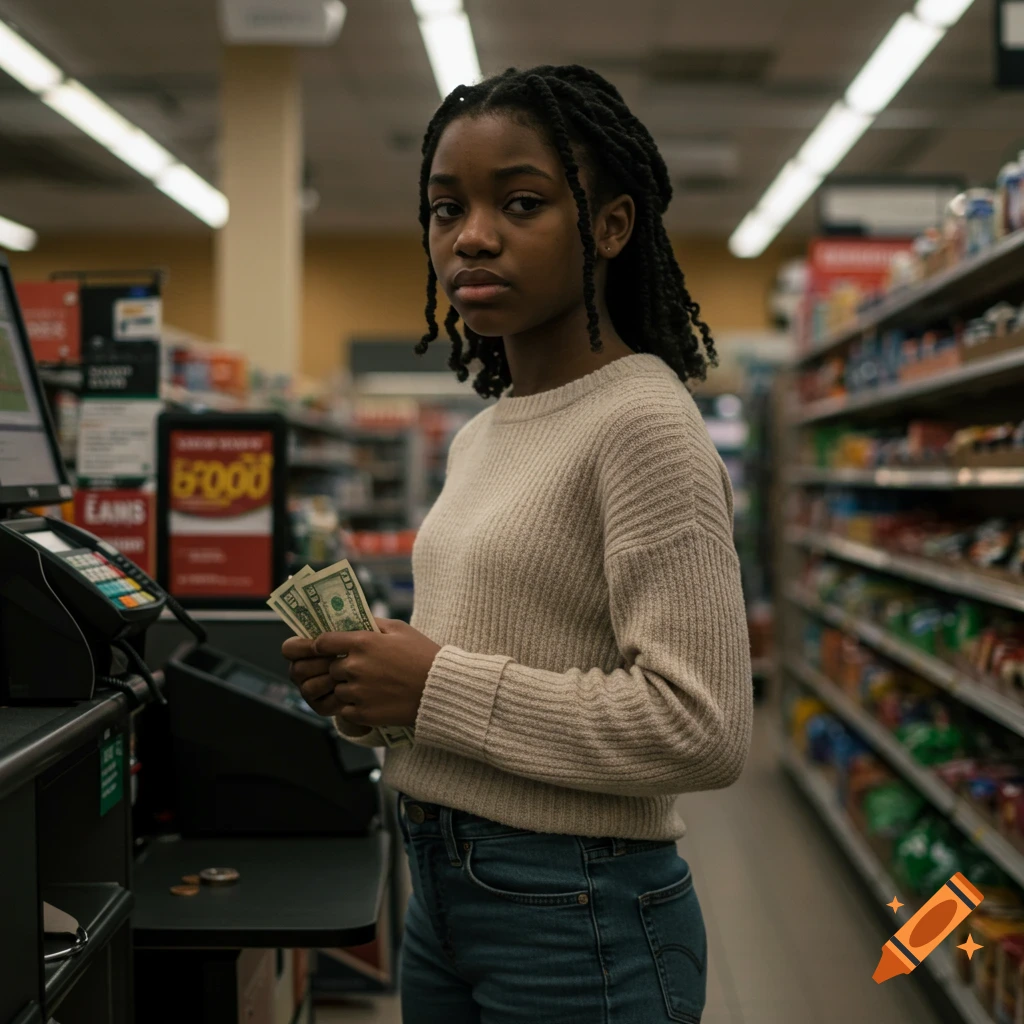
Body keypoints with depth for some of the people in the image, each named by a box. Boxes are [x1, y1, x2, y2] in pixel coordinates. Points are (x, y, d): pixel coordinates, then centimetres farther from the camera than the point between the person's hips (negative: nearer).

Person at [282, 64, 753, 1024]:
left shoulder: (643, 423, -17)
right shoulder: (479, 437, 9)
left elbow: (701, 729, -24)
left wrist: (438, 686, -20)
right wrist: (371, 682, -1)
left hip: (576, 914, -7)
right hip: (442, 883, 8)